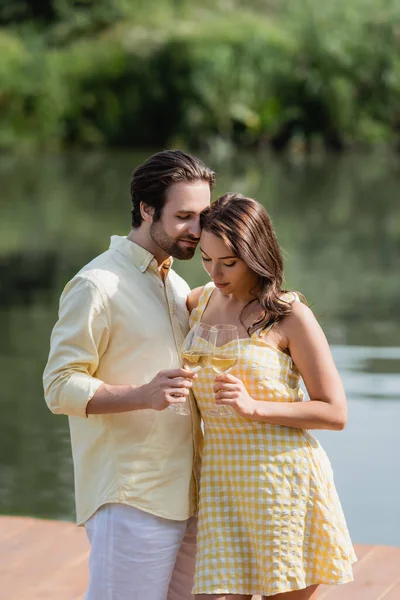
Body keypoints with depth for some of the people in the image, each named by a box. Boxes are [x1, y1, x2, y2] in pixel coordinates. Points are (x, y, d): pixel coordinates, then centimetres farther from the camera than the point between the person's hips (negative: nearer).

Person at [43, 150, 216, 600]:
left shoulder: (178, 287, 20)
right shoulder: (97, 284, -8)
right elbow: (60, 386, -15)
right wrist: (143, 395, -28)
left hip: (186, 496, 8)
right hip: (131, 500, -8)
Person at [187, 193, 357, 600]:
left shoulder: (290, 316, -7)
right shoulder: (198, 302, 11)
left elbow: (334, 413, -7)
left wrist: (254, 407, -18)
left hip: (283, 482, -5)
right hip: (220, 480, 5)